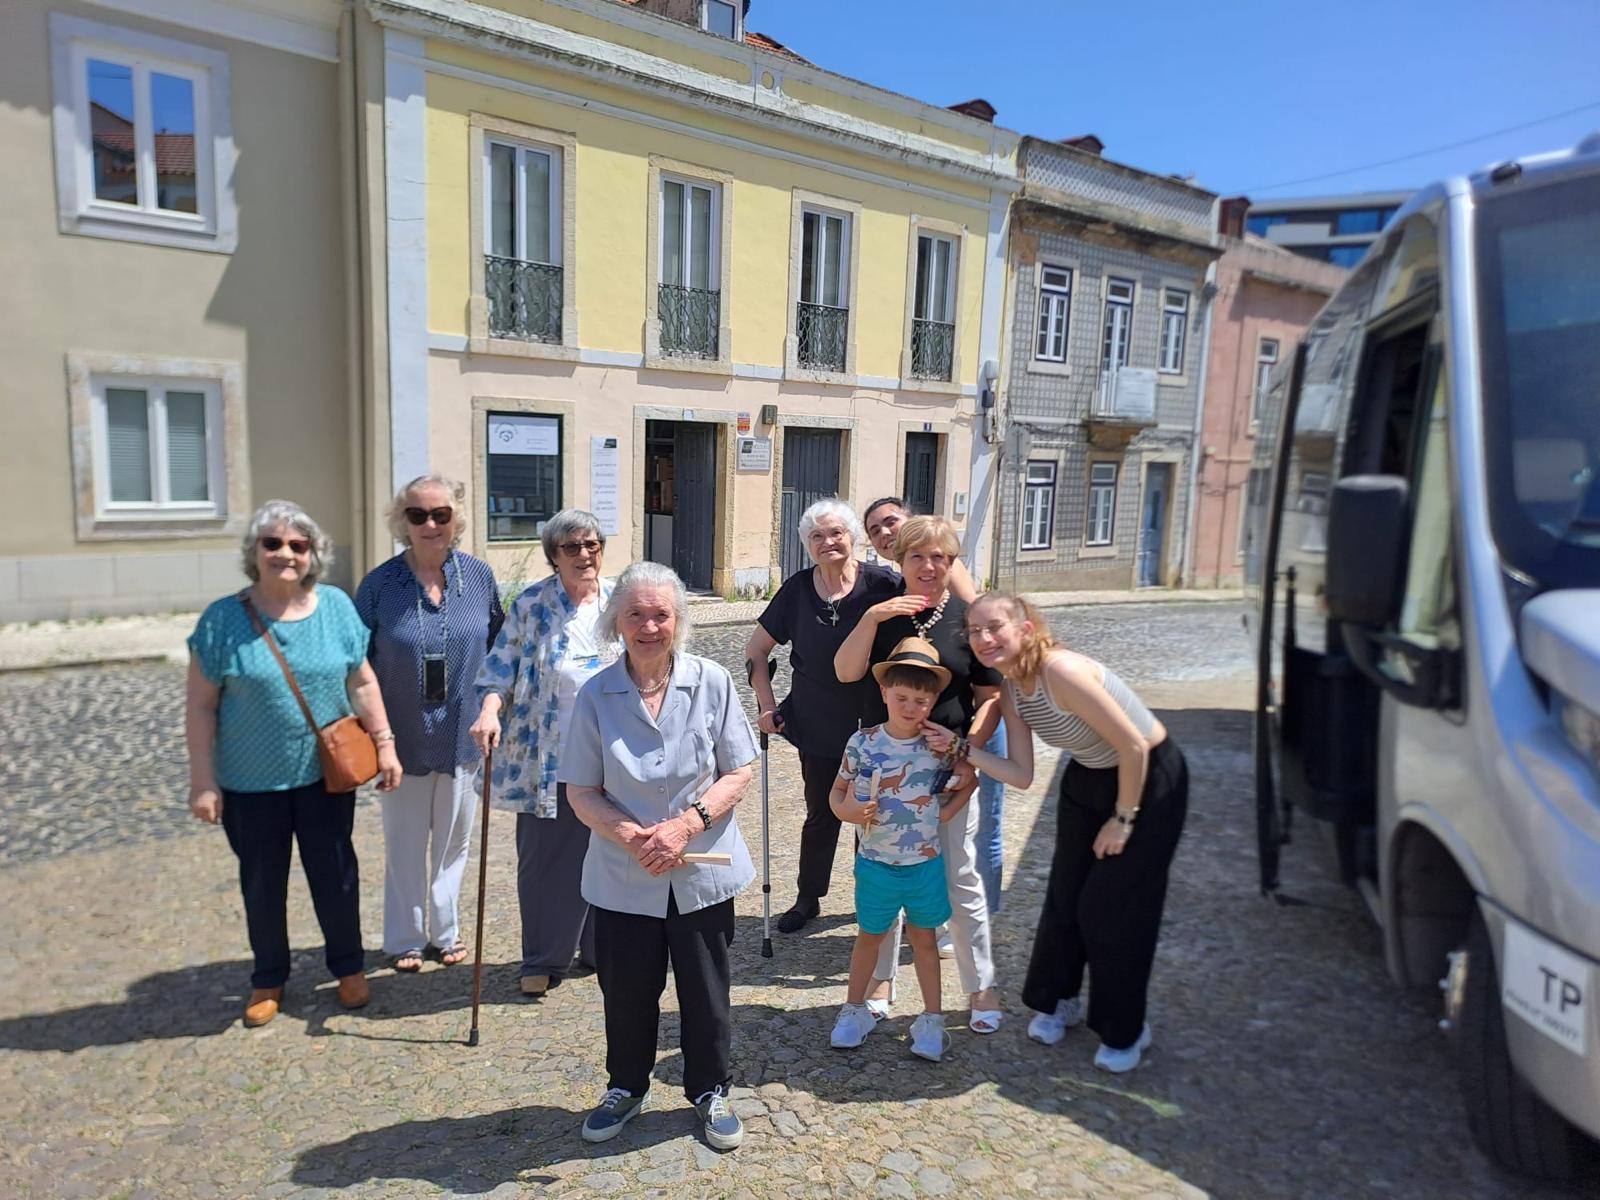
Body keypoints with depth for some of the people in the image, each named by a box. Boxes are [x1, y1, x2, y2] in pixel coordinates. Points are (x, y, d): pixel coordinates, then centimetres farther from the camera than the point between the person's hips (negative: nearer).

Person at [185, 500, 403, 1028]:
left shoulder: (336, 607, -3)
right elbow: (201, 706, -6)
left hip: (326, 774, 1)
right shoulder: (222, 619, -9)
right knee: (262, 885, 14)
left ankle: (348, 966, 34)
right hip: (250, 783, -1)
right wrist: (202, 781, -8)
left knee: (335, 875, 13)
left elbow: (362, 684, 3)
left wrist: (384, 743, -1)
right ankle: (268, 979, 35)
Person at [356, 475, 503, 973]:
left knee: (454, 838, 17)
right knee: (405, 843, 14)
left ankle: (445, 931, 35)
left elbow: (498, 648, 6)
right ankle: (405, 940, 32)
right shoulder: (380, 583, -10)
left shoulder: (479, 576, -4)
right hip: (405, 736, -1)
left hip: (463, 735, 2)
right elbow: (359, 662, -3)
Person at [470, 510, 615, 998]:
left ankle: (601, 947, 31)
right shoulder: (531, 605, -4)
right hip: (548, 760, -2)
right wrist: (490, 710, -21)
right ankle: (545, 960, 21)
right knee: (546, 859, 5)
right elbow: (501, 667, -3)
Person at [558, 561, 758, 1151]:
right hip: (623, 876, 1)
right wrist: (630, 835, -20)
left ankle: (710, 1091, 38)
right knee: (627, 991, 16)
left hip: (702, 873, 0)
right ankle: (626, 1087, 43)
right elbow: (582, 793, -4)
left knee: (706, 990, 13)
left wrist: (687, 824, -19)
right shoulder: (596, 695, -8)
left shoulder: (712, 682, -10)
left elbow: (738, 773, -5)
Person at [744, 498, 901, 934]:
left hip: (874, 727, -1)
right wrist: (767, 704, -1)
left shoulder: (882, 585, -12)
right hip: (817, 727, 1)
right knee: (821, 815, 14)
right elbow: (756, 649, 5)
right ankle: (808, 898, 33)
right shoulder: (798, 589, -5)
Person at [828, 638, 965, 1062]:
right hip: (875, 864, 0)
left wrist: (944, 813, -10)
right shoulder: (862, 743, -12)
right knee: (869, 936, 17)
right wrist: (850, 811, -23)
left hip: (925, 864, 0)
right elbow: (837, 793, -2)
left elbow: (967, 783, 4)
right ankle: (854, 1010, 36)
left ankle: (932, 1019, 31)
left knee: (923, 936, 17)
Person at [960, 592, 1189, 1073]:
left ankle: (1125, 1031, 22)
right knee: (1065, 896, 10)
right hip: (1089, 778, 7)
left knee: (1116, 906, 0)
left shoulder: (1062, 672, -32)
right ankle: (1059, 1001, 33)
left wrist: (1122, 820, -17)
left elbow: (1135, 748, -28)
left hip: (1148, 779, -7)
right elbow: (1021, 775, -7)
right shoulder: (1011, 692, -7)